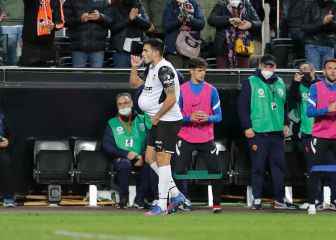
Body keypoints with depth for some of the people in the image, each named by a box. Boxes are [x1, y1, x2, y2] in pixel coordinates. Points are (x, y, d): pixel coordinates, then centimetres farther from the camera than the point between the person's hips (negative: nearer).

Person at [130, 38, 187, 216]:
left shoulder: (164, 69, -17)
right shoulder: (151, 68, 14)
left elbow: (171, 98, -21)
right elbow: (134, 84, 28)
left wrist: (156, 117, -15)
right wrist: (134, 67, 11)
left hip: (168, 120, -10)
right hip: (158, 121, 10)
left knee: (162, 160, -8)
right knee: (150, 158, 11)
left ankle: (162, 205, -5)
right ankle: (176, 194, 16)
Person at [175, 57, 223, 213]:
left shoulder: (211, 90, 5)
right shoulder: (181, 90, 2)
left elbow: (218, 116, 6)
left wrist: (208, 118, -15)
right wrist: (190, 118, -16)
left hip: (206, 139, 1)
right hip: (186, 138, -1)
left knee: (215, 170, -4)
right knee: (179, 171, -7)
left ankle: (216, 203, 8)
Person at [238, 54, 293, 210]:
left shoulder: (280, 84, 14)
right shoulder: (250, 83, -2)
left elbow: (285, 105, 25)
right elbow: (242, 106, -6)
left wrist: (285, 124, 17)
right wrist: (247, 127, -11)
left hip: (277, 132, 5)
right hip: (258, 133, -5)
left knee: (279, 166, 4)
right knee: (258, 167, -2)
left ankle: (279, 200, 9)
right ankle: (257, 199, 4)